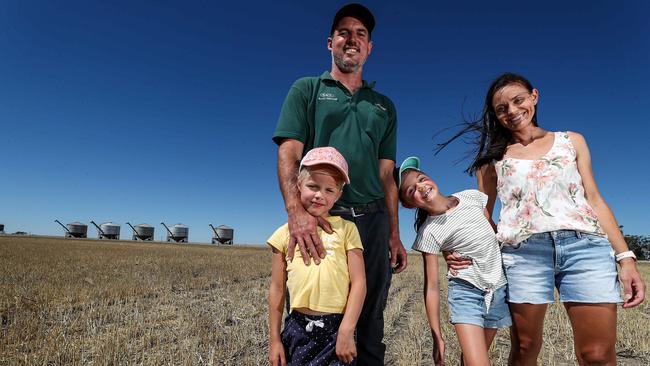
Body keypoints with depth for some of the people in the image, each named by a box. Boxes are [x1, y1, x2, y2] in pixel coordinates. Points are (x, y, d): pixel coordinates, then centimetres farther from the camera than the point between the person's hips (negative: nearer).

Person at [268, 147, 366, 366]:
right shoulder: (285, 233, 3)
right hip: (297, 327, 2)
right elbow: (277, 289, 7)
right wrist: (274, 338, 8)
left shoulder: (346, 229, -2)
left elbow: (358, 282, -4)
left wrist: (346, 332, -10)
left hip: (337, 327, -1)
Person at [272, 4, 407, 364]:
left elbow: (386, 174, 16)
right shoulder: (306, 90, 10)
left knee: (370, 318, 8)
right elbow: (288, 155, -4)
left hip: (373, 219, 3)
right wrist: (295, 211, -21)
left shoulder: (383, 106, 20)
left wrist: (394, 235, 9)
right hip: (318, 217, -3)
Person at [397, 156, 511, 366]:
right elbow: (432, 287, -11)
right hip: (466, 291, -4)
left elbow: (495, 233, 15)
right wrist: (437, 337, -9)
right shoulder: (429, 233, -13)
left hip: (499, 288, 4)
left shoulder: (472, 197, -2)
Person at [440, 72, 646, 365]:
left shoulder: (572, 141, 19)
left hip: (586, 246, 1)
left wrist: (625, 256, 5)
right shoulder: (493, 158, 15)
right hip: (524, 252, -1)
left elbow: (594, 199, 14)